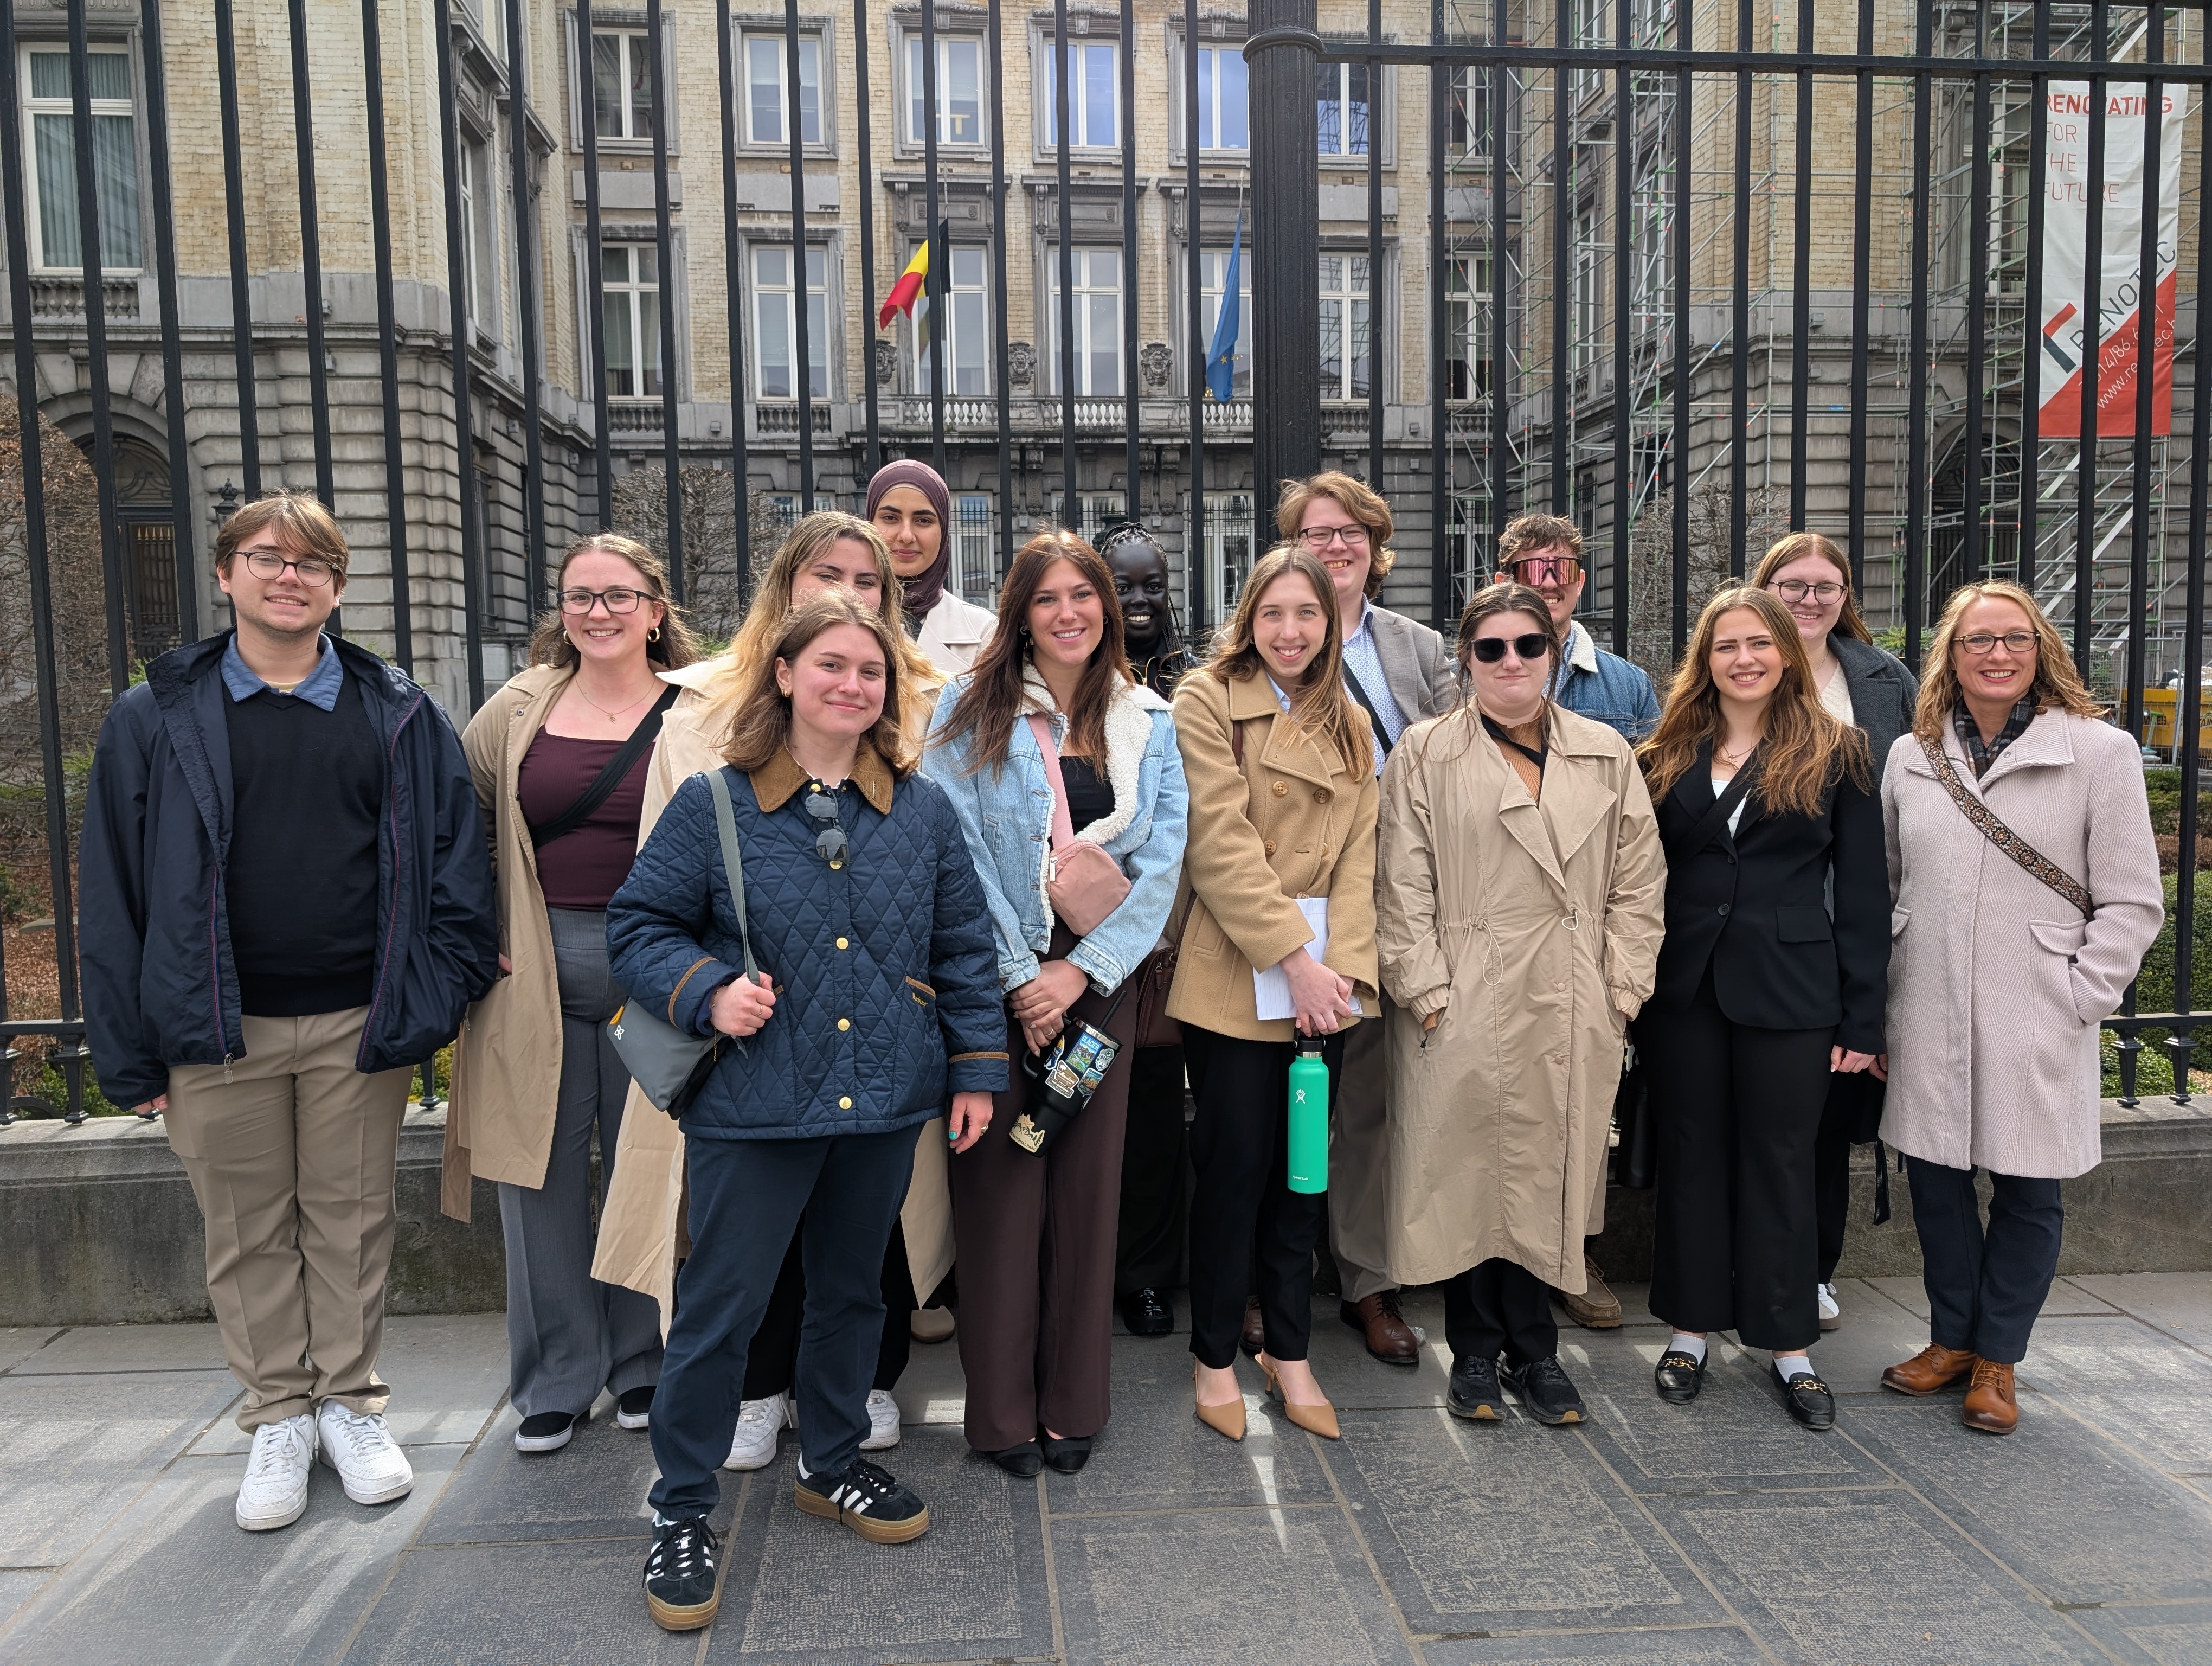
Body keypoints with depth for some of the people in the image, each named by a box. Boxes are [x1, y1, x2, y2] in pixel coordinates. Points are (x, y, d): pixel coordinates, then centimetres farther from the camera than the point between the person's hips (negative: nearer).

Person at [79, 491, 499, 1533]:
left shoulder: (398, 718, 4)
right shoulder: (157, 720, 4)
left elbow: (453, 856, 3)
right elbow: (115, 888, 3)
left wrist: (443, 989, -5)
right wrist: (131, 1048, -1)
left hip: (360, 1023, 0)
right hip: (218, 1029, 0)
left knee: (351, 1220, 10)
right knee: (249, 1233, 11)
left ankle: (351, 1405, 27)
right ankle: (279, 1418, 27)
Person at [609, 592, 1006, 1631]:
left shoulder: (922, 810, 4)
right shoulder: (714, 803, -5)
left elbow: (962, 948, 7)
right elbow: (638, 927, 0)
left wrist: (976, 1069, 5)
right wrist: (706, 993, -17)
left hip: (885, 1104, 4)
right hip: (752, 1107, -3)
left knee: (853, 1290, 19)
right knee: (720, 1307, 4)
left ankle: (833, 1465, 40)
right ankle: (682, 1510, 23)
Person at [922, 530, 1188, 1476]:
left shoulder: (1148, 724, 9)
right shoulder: (971, 708, 1)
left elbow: (1161, 861, 2)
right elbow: (955, 849, -6)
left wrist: (1080, 971, -9)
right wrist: (1019, 976, -11)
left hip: (1099, 979, 3)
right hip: (993, 975, -2)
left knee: (1088, 1184, 6)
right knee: (1000, 1184, 1)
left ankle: (1075, 1404, 21)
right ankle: (1002, 1409, 15)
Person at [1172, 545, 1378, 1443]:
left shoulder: (1350, 724, 14)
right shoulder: (1206, 701, -4)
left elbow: (1357, 852, 5)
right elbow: (1221, 843, -12)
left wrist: (1341, 964, -8)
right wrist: (1293, 957, -15)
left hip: (1322, 977, 5)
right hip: (1234, 975, -5)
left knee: (1304, 1166, 11)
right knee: (1235, 1162, 1)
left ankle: (1288, 1350, 26)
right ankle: (1214, 1355, 19)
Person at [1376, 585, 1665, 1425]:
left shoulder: (1607, 755, 12)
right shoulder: (1424, 753, 3)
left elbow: (1637, 881, 10)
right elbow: (1404, 886, -2)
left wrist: (1622, 989, 2)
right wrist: (1428, 993, -8)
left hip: (1573, 1012, 2)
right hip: (1464, 1008, -2)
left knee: (1548, 1175, 7)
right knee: (1466, 1174, 4)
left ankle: (1533, 1349, 24)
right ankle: (1476, 1351, 21)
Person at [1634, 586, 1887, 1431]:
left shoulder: (1835, 753, 0)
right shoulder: (1668, 756, 6)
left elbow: (1863, 893, -1)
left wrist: (1862, 1017, -5)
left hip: (1790, 994, -2)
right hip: (1684, 989, 2)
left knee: (1780, 1162, 7)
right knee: (1691, 1155, 10)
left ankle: (1789, 1344, 22)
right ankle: (1691, 1328, 24)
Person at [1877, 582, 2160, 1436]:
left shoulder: (2100, 751, -3)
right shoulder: (1911, 756, 6)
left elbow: (2132, 902, -1)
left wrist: (2080, 1000, -8)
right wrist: (1875, 1002, 7)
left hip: (2036, 1029, -2)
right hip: (1927, 1021, 3)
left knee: (2027, 1191, 7)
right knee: (1936, 1179, 10)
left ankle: (1997, 1357, 25)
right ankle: (1952, 1339, 30)